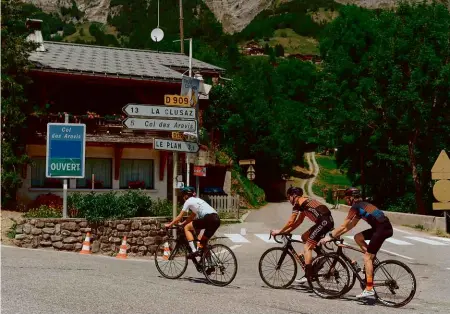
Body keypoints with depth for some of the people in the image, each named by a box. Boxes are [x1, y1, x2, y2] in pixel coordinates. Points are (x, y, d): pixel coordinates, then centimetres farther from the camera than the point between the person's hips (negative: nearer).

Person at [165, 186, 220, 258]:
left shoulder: (188, 201, 9)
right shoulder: (197, 200, 32)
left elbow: (180, 217, 14)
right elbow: (191, 217, 37)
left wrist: (169, 224, 25)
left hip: (209, 219, -8)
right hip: (216, 219, 8)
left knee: (187, 228, 8)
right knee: (203, 242, 20)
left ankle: (194, 251, 0)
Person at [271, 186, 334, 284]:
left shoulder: (298, 203, -1)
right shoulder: (305, 201, 26)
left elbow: (291, 222, -2)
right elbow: (299, 221, 27)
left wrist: (280, 231, 9)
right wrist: (286, 231, 24)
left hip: (324, 222, -9)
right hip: (328, 221, 9)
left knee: (307, 247, -5)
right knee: (305, 237, 21)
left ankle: (308, 276, -10)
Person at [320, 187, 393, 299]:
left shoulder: (355, 207, -5)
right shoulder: (361, 206, 22)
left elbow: (343, 226, -5)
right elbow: (350, 225, 25)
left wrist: (330, 236, 1)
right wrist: (336, 234, 23)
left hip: (383, 228, -9)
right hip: (381, 227, 9)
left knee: (367, 257, -7)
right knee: (358, 237, 18)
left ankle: (369, 290, -9)